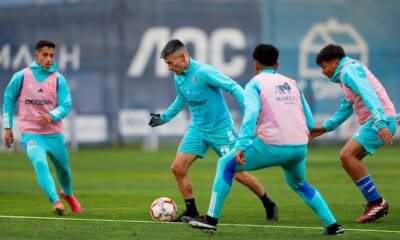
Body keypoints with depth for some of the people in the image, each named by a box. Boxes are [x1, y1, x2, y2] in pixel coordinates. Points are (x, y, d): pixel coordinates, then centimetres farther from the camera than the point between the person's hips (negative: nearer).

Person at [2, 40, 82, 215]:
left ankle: (68, 194, 50)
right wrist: (8, 127, 7)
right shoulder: (21, 77, -4)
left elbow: (66, 105, -6)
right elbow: (9, 100, 8)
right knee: (40, 163, -28)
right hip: (31, 133, -2)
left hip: (55, 133, 2)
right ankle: (56, 201, -35)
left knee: (63, 168, 18)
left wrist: (51, 116, -27)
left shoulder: (59, 79, -3)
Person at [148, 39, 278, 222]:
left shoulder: (203, 72, -21)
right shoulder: (178, 78, 3)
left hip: (221, 128, -7)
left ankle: (269, 206, 15)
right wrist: (164, 117, 30)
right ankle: (191, 211, 9)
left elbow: (233, 87, -23)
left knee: (237, 173, -5)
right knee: (178, 167, -5)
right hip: (198, 129, 7)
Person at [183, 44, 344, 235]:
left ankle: (211, 219, 7)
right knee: (299, 185, 34)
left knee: (226, 165, 13)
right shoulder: (291, 83, 21)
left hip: (273, 146, -5)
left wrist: (241, 146, -20)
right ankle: (332, 225, 27)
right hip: (300, 148, 5)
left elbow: (251, 113, -14)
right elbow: (309, 122, 18)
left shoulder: (255, 83, 6)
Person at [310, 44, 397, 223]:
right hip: (373, 122, 10)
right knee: (347, 159, 8)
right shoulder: (346, 75, 24)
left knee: (347, 155, -19)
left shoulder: (350, 69, -8)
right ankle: (375, 204, 7)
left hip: (380, 121, -10)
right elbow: (345, 109, 36)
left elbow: (369, 95, -22)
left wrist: (380, 123, -32)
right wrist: (325, 128, 32)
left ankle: (376, 202, -17)